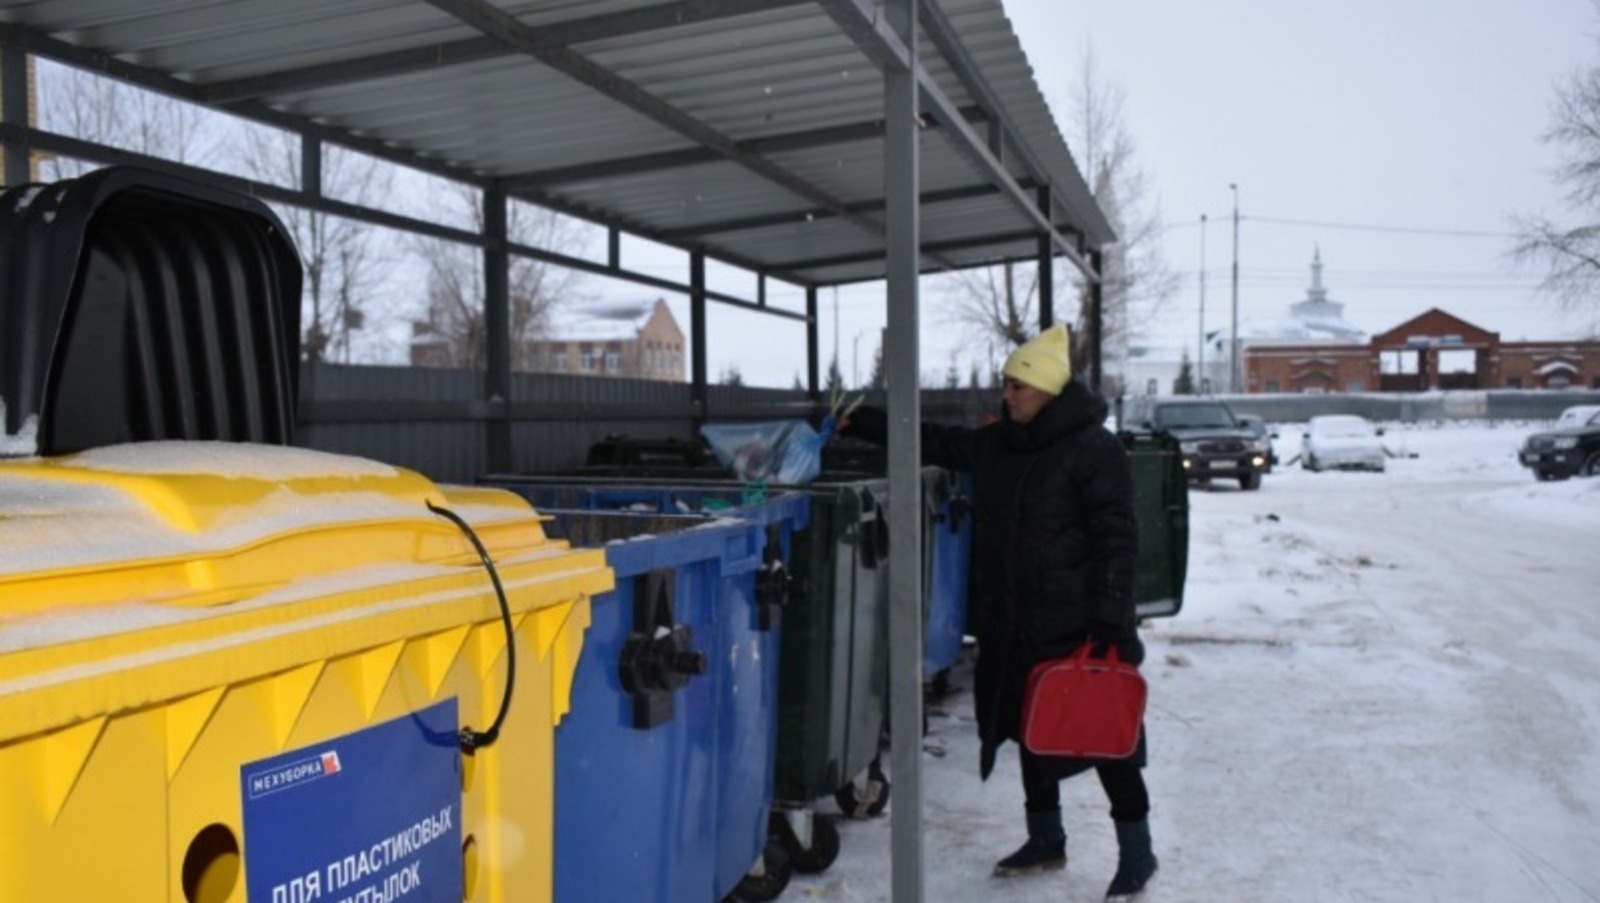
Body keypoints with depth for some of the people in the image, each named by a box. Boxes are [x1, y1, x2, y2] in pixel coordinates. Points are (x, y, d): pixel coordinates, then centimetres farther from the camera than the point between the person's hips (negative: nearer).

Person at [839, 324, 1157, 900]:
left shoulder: (1094, 448, -14)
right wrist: (863, 424, 14)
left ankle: (1136, 851, 19)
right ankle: (1045, 840, 34)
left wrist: (1109, 624, -21)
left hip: (1080, 629, -7)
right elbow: (936, 444, 19)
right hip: (1016, 626, 7)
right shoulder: (997, 444, 8)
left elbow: (1117, 539, -16)